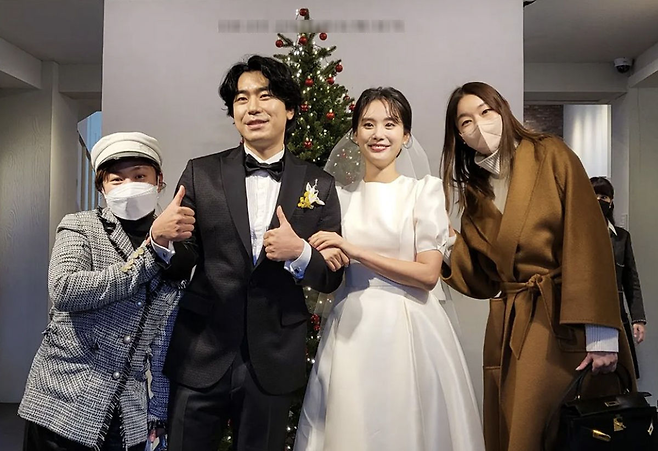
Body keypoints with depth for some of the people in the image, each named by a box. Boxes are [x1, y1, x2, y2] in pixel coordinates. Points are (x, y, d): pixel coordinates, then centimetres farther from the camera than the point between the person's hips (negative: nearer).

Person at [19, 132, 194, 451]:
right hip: (62, 407, -2)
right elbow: (64, 291, -22)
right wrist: (151, 247, -24)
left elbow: (163, 343, 7)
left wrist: (157, 413, 7)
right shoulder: (79, 227, -3)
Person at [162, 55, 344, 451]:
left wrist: (300, 253, -18)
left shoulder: (319, 185, 1)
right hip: (200, 357, 0)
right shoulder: (201, 173, 1)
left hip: (273, 363, 1)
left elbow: (332, 277, 2)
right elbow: (179, 262, 1)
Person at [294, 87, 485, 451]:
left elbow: (428, 274, -10)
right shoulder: (340, 196, 8)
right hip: (351, 328, 3)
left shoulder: (425, 190, -2)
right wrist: (327, 258, -9)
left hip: (407, 327, -2)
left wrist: (355, 251, -14)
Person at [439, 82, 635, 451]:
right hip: (511, 331, 4)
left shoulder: (551, 156, -2)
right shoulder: (474, 192, 10)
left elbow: (589, 240, -12)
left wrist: (600, 332, -18)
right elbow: (484, 280, 11)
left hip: (568, 325, -4)